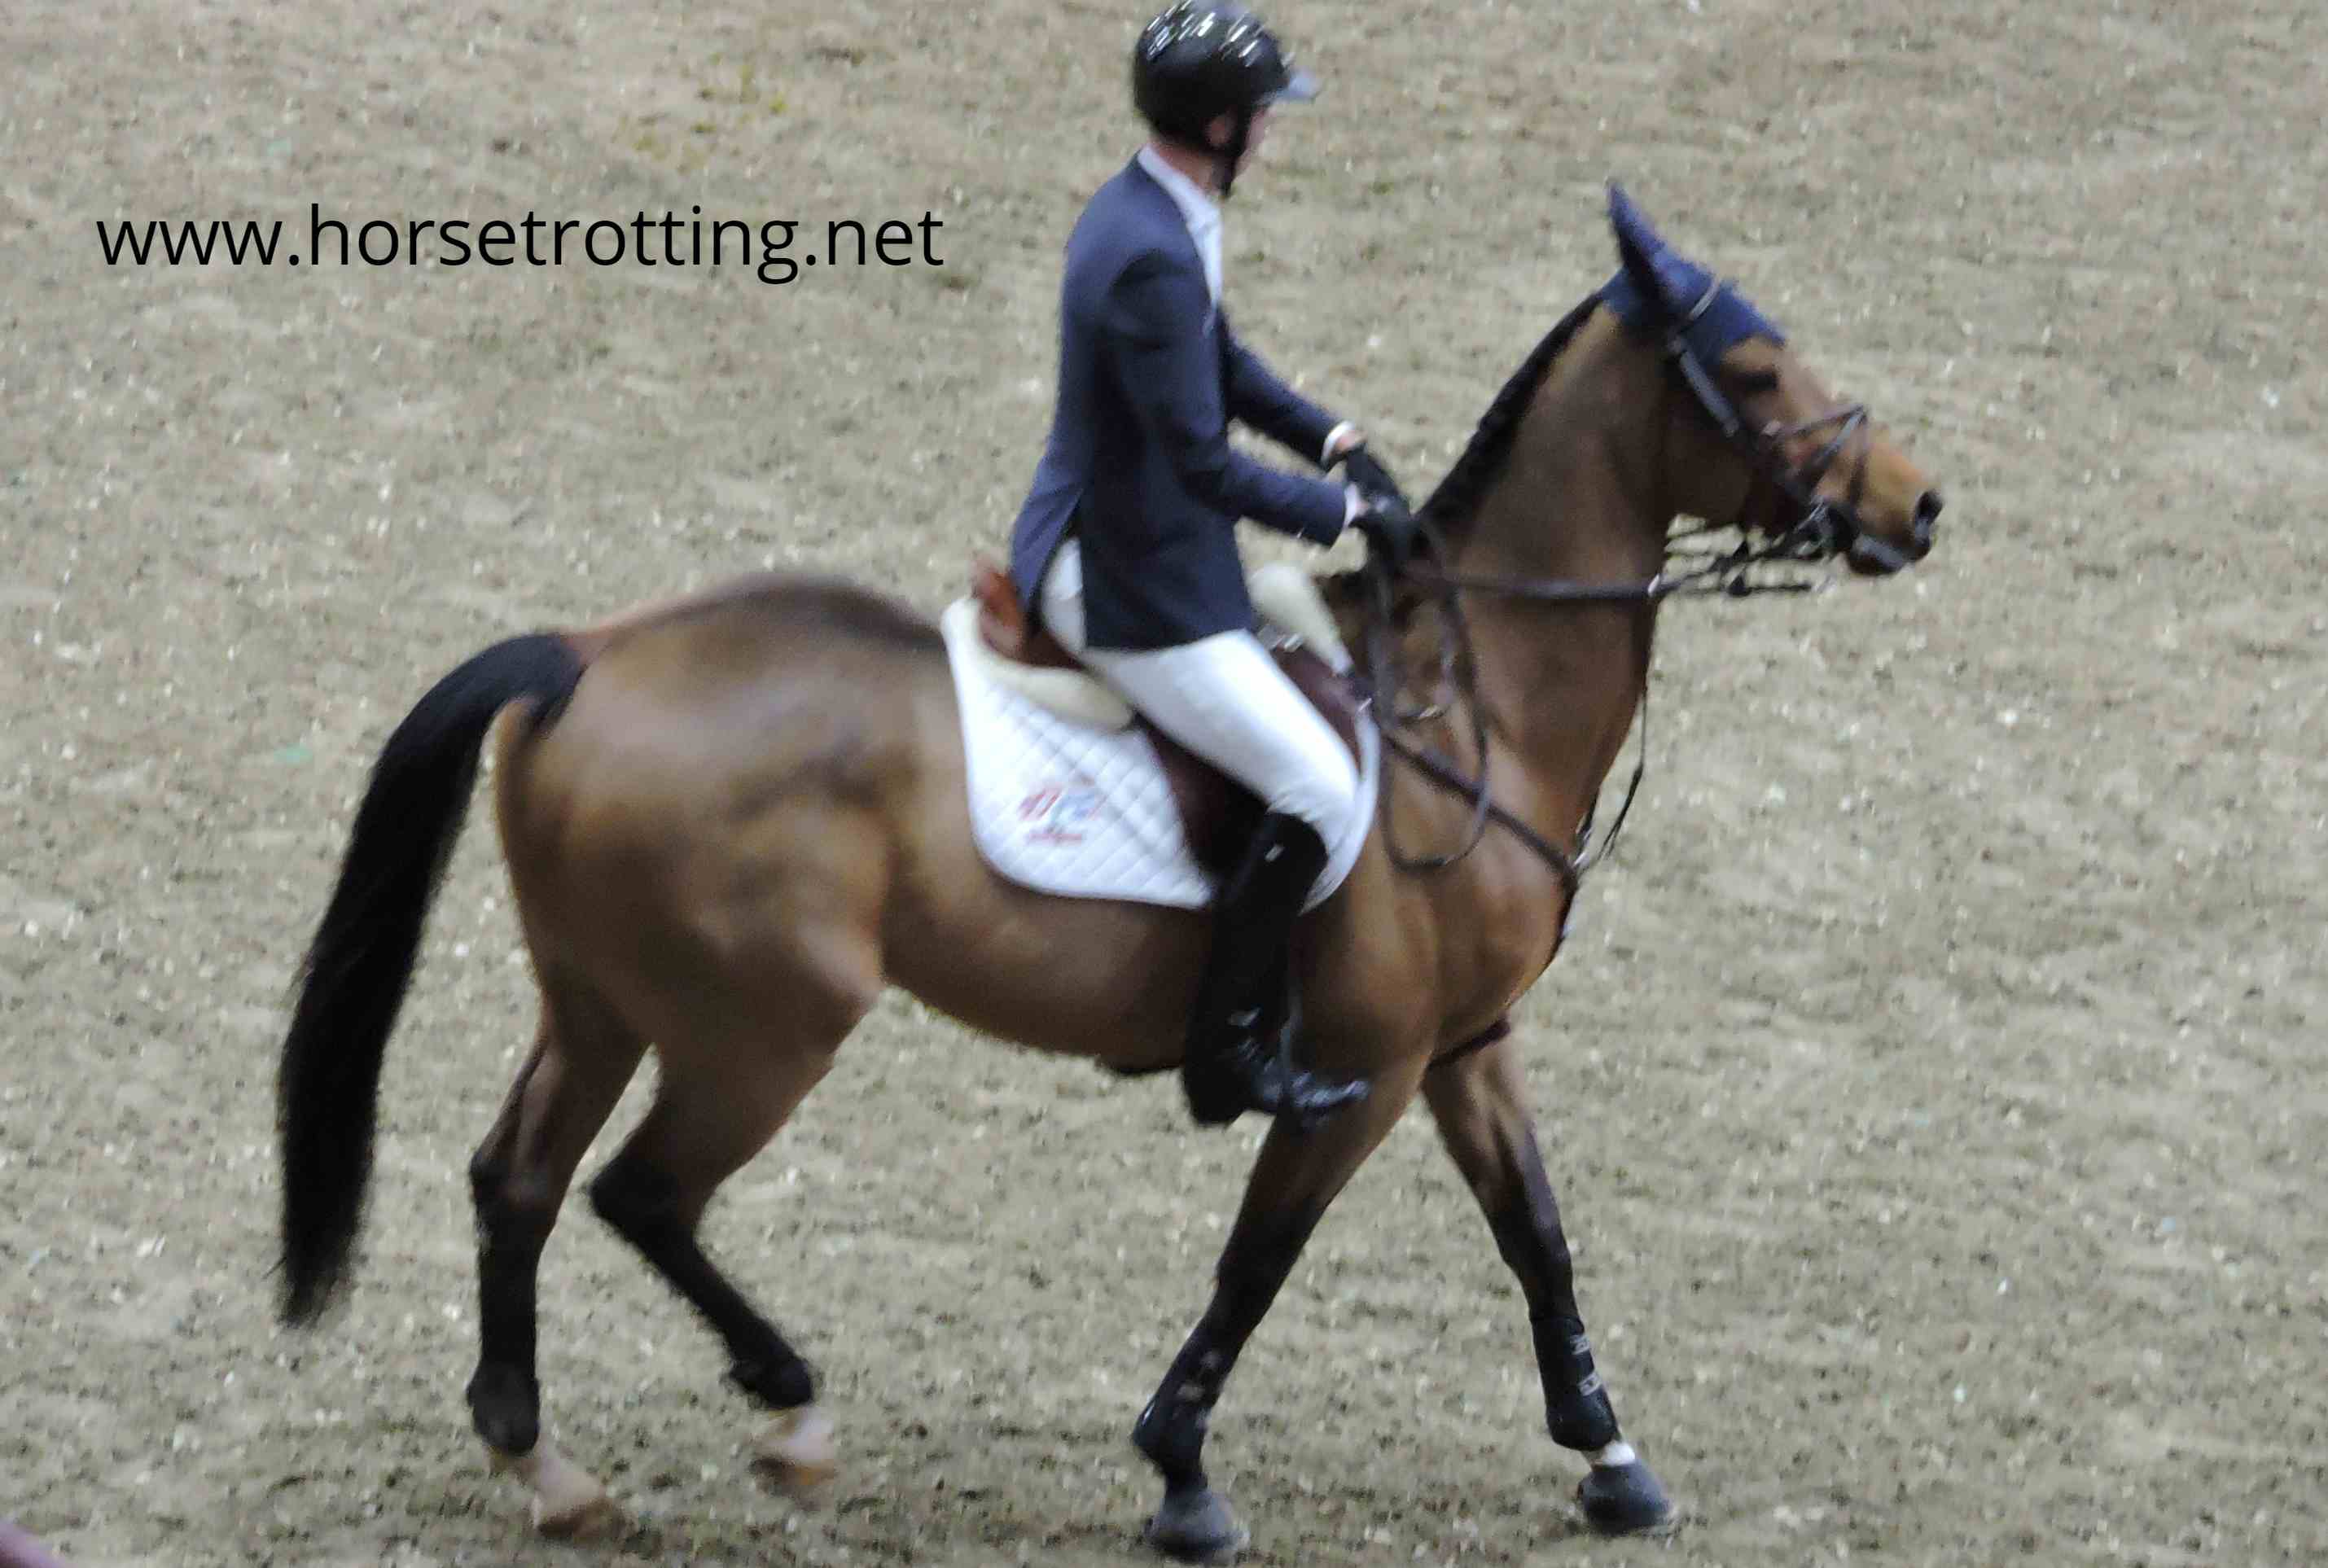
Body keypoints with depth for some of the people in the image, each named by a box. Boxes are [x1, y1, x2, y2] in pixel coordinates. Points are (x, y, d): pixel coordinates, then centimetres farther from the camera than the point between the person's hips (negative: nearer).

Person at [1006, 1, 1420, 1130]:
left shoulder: (1143, 213, 5)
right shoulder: (1152, 259, -28)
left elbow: (1222, 363, 21)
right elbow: (1205, 464, -27)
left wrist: (1334, 440, 10)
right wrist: (1348, 511, -15)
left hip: (1098, 544, 11)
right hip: (1130, 589, -11)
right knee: (1318, 790, -10)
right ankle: (1227, 1054, -3)